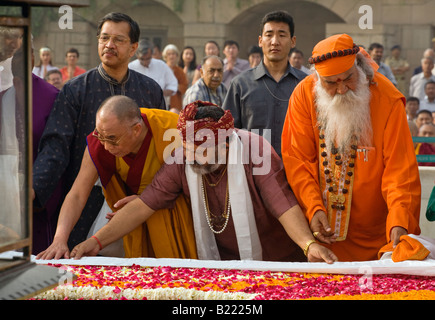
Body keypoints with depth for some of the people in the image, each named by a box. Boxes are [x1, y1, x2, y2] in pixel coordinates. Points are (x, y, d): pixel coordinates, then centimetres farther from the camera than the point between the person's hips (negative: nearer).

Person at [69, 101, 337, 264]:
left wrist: (309, 244, -42)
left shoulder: (255, 150, -21)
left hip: (275, 261, -3)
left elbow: (285, 206, -25)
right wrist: (97, 241, -20)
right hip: (220, 262, 3)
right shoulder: (182, 163, -11)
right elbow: (143, 206, -11)